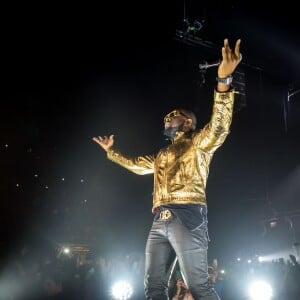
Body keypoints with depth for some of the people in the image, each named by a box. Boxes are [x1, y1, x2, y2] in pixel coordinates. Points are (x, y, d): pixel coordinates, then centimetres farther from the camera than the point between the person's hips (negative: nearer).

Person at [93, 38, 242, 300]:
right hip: (160, 222, 8)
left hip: (187, 217, -8)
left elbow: (219, 127, -14)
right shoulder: (161, 156, 30)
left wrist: (224, 81, -28)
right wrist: (110, 151, 50)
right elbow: (136, 165, 45)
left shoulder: (198, 144, 6)